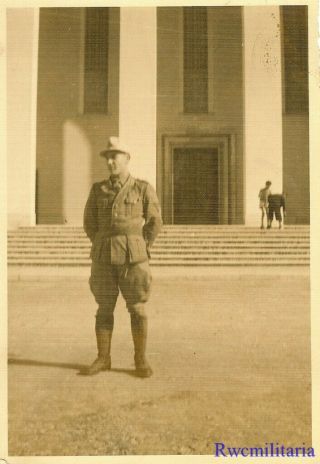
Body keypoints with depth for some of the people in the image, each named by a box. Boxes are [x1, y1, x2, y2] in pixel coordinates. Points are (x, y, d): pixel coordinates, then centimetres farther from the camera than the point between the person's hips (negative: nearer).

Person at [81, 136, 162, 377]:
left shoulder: (143, 188, 0)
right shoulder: (98, 189, 7)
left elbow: (155, 222, 2)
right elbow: (89, 222, 14)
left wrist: (140, 251, 1)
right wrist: (104, 249, 8)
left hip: (132, 257, -3)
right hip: (104, 258, 3)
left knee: (137, 309, -2)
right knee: (104, 308, 5)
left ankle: (141, 360, 9)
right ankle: (103, 359, 14)